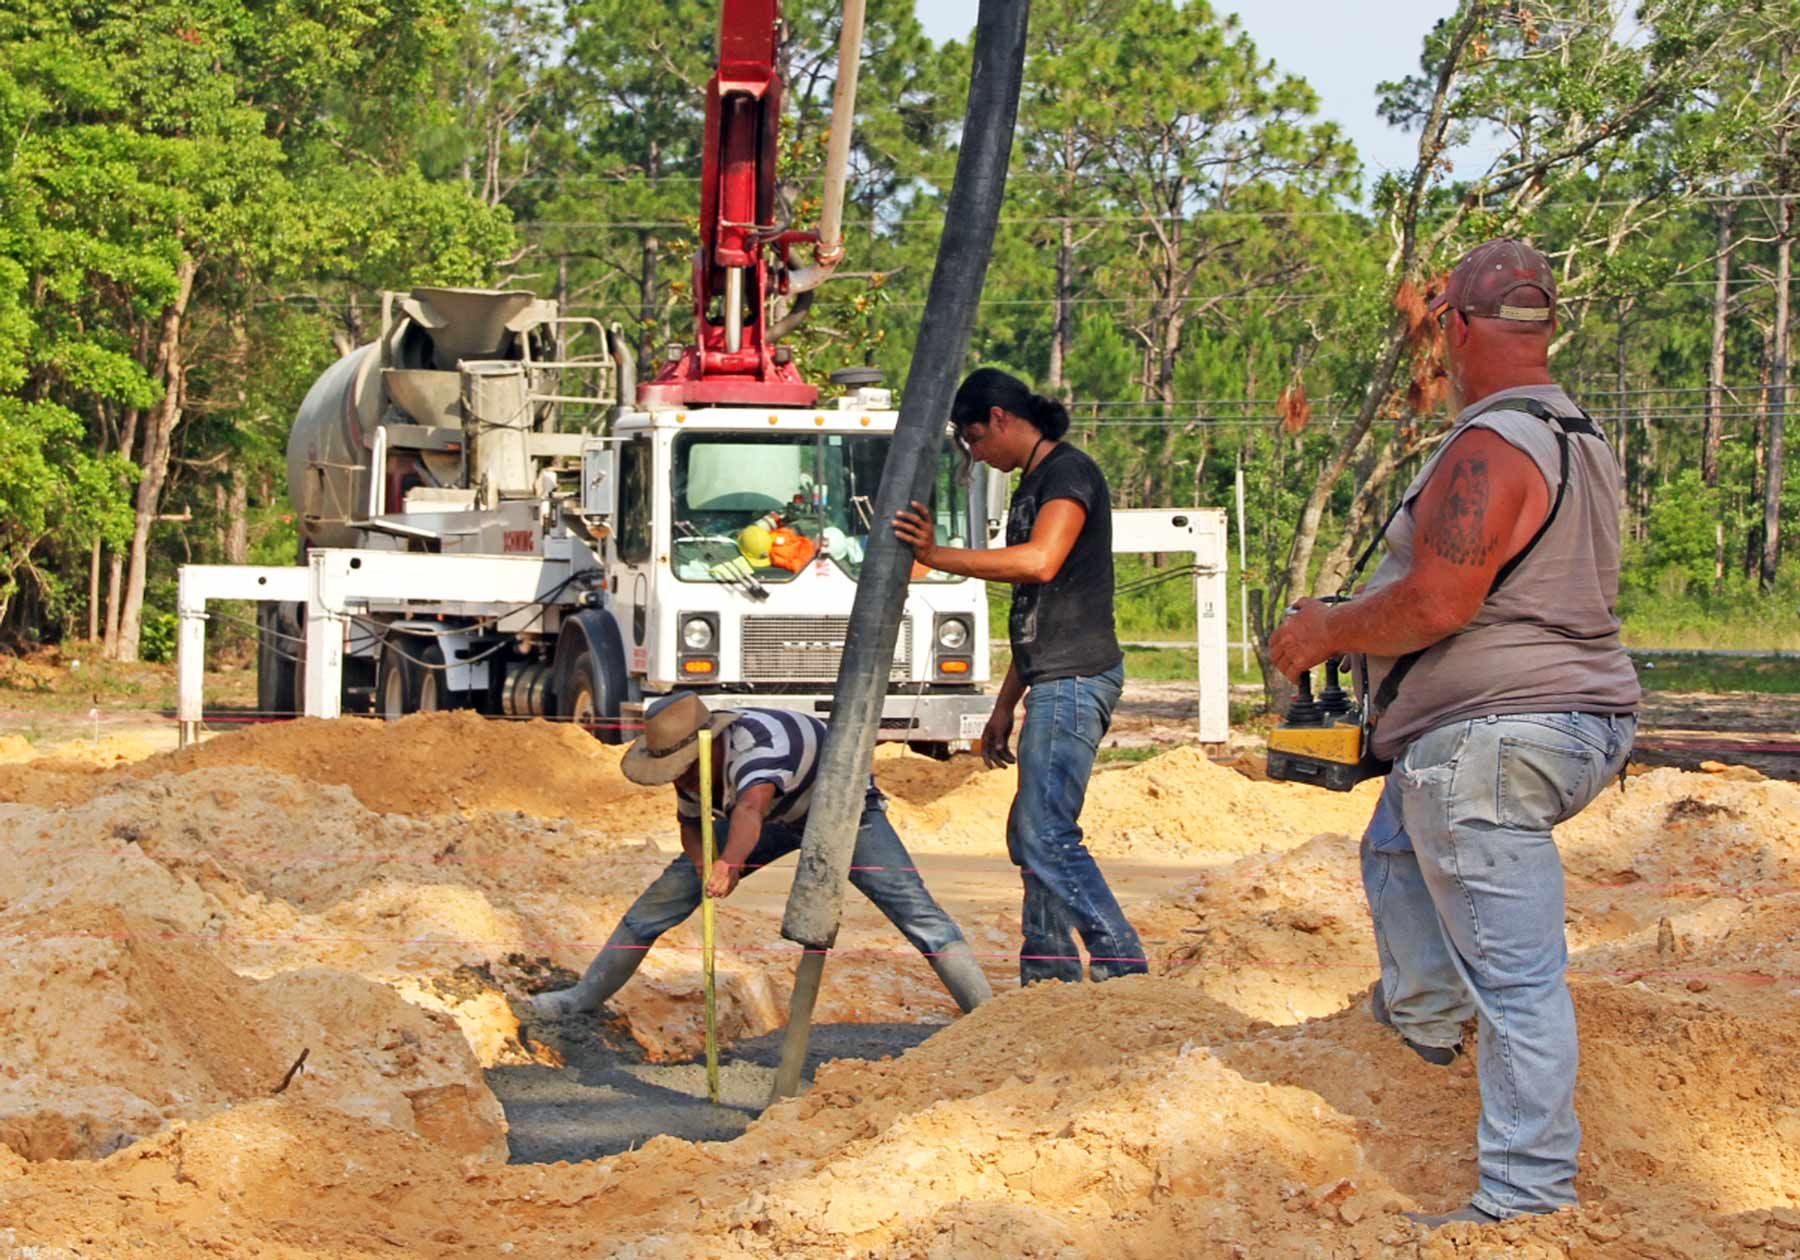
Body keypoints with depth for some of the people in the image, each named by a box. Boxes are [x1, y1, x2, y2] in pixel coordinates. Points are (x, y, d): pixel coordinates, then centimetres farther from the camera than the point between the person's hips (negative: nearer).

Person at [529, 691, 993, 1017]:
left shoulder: (755, 744, -44)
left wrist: (729, 865, -82)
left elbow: (750, 810, -63)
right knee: (668, 891, -2)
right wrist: (703, 859, -26)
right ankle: (585, 998, 10)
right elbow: (690, 824, -3)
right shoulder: (692, 767, -20)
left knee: (914, 909, -24)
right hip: (779, 817, 6)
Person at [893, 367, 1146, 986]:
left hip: (1075, 679, -11)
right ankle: (1047, 975, 17)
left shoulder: (1069, 473, -9)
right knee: (1029, 831, 13)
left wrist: (938, 556, -25)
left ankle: (1124, 967, -16)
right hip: (1053, 681, 11)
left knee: (1047, 833, -16)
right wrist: (1005, 704, 24)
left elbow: (1040, 562, -28)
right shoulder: (1032, 483, 21)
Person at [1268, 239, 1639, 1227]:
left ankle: (1526, 1197, -8)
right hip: (1584, 720, 10)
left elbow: (1438, 604, -25)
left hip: (1494, 738, -10)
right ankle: (1423, 1015, 47)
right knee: (1398, 841, 34)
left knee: (1518, 978, -9)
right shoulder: (1584, 444, 13)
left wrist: (1325, 632, -8)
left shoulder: (1491, 447, -19)